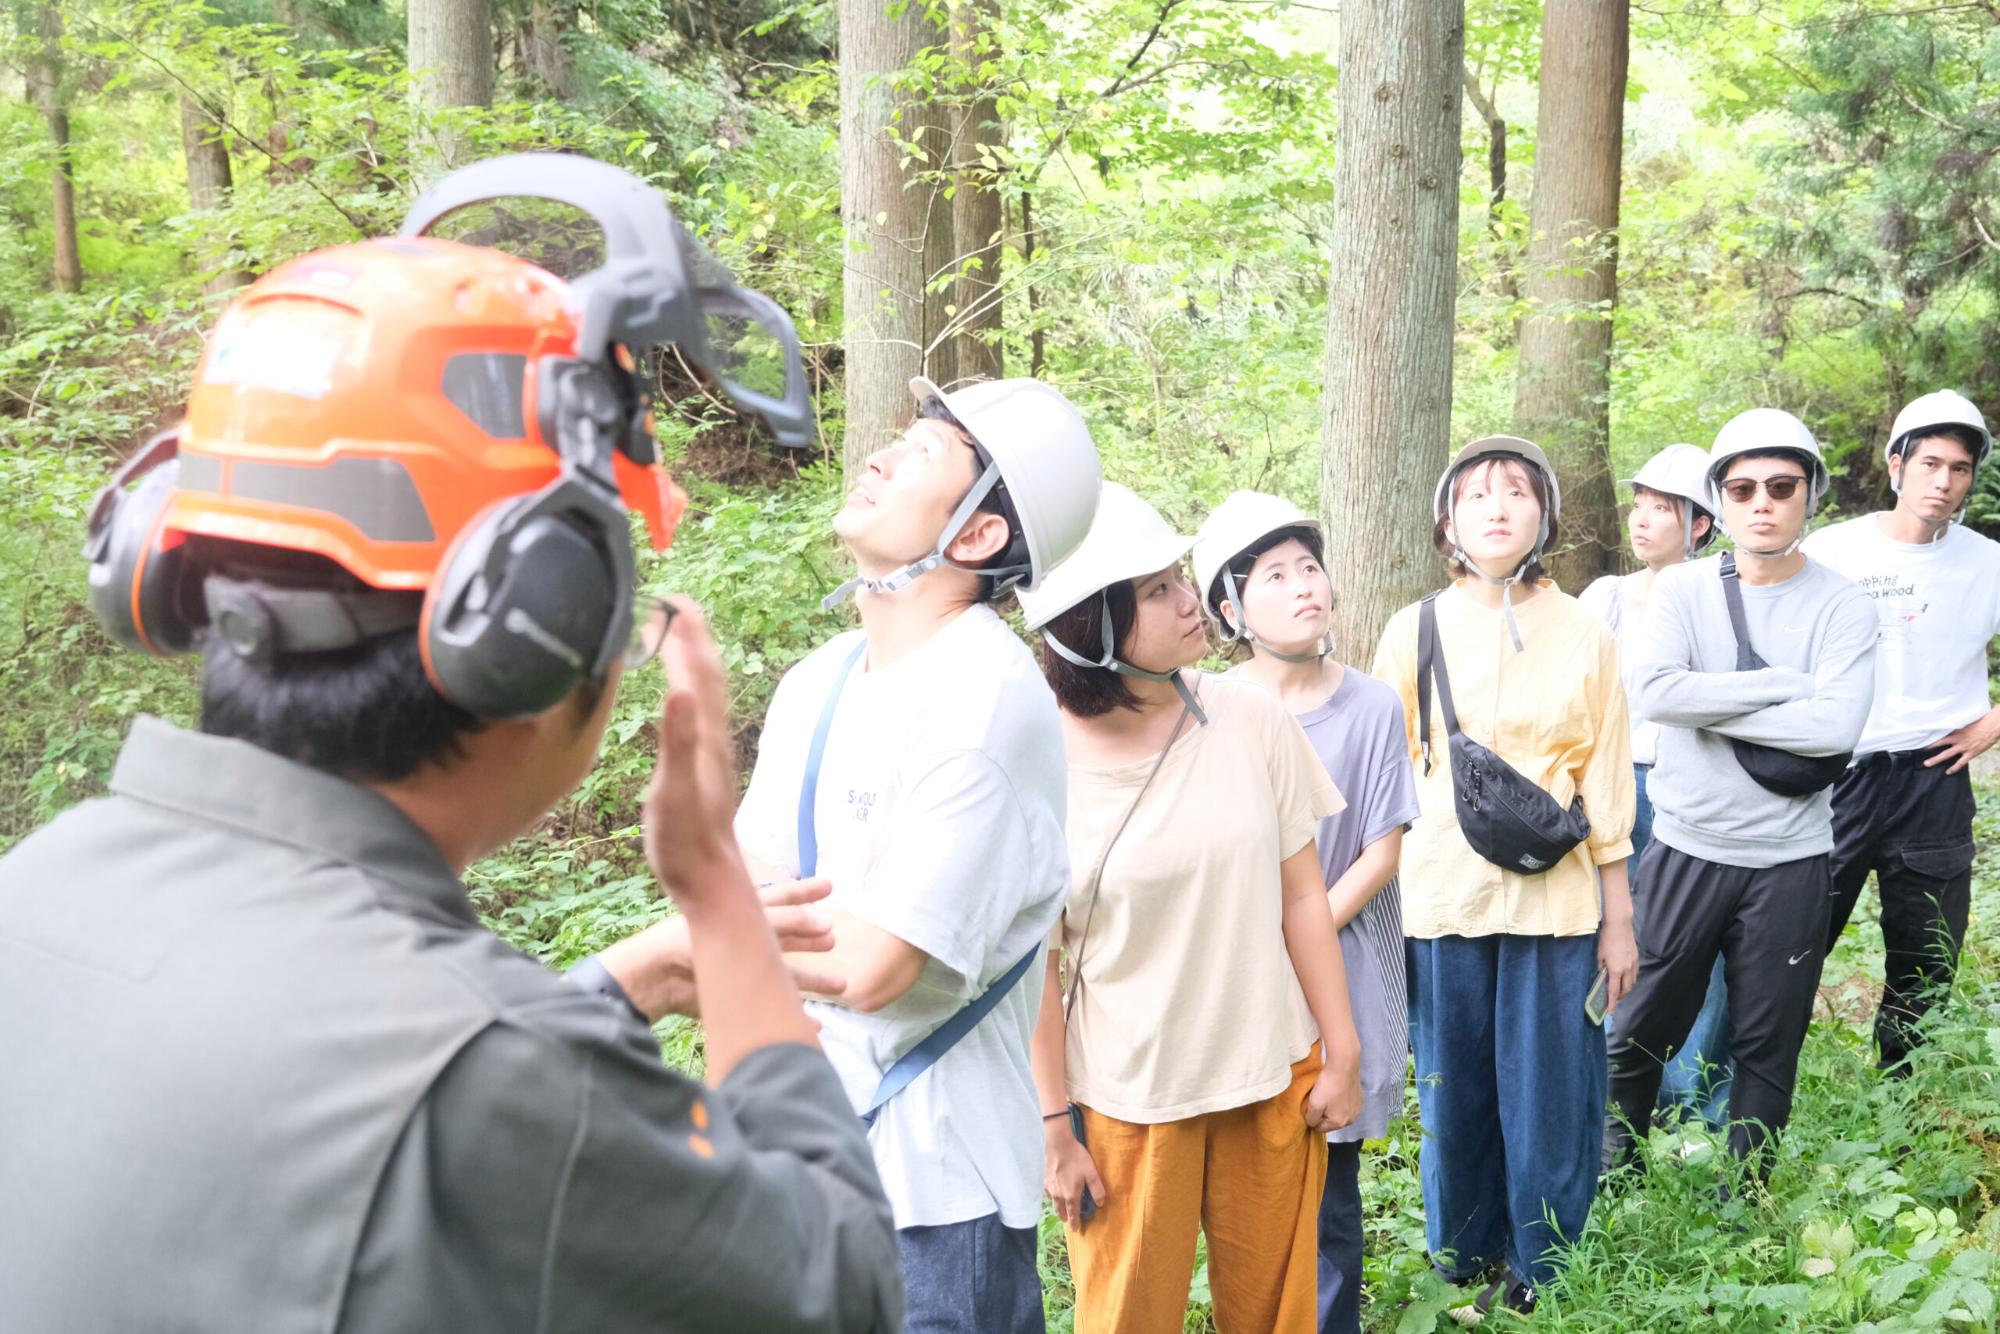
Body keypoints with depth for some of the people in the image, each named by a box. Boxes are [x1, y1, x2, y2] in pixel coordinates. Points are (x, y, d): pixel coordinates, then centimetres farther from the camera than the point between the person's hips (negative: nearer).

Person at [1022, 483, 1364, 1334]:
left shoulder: (1250, 718, -7)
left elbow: (1301, 895, 1)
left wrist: (1343, 1053, 3)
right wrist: (1055, 1125, -5)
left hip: (1274, 1078, 2)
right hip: (1127, 1098, -2)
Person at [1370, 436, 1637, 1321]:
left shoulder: (1584, 636, 3)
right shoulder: (1412, 632, 2)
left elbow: (1606, 785, 5)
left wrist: (1619, 919, 6)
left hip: (1554, 903, 0)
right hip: (1440, 903, 0)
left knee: (1550, 1103, 4)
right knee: (1455, 1098, 9)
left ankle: (1544, 1281, 22)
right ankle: (1465, 1270, 27)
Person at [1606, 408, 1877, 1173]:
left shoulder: (1843, 607, -3)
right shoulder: (1682, 589, -1)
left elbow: (1838, 726, -18)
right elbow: (1656, 691, -18)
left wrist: (1712, 706, -15)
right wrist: (1785, 684, -16)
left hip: (1789, 860, 0)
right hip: (1686, 847, 1)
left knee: (1768, 1044, 10)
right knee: (1644, 1029, 9)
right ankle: (1613, 1169, 29)